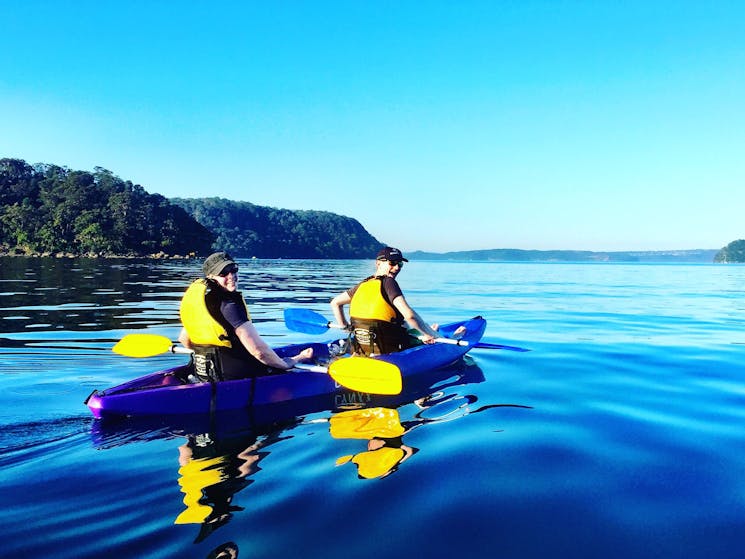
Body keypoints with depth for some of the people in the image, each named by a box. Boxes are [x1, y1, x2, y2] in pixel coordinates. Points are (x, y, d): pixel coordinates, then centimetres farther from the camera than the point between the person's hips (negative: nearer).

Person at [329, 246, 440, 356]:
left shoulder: (363, 285, 5)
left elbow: (335, 303, 14)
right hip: (388, 351, -8)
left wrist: (345, 327, 23)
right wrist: (429, 333, -15)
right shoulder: (388, 282, -15)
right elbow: (409, 315, -25)